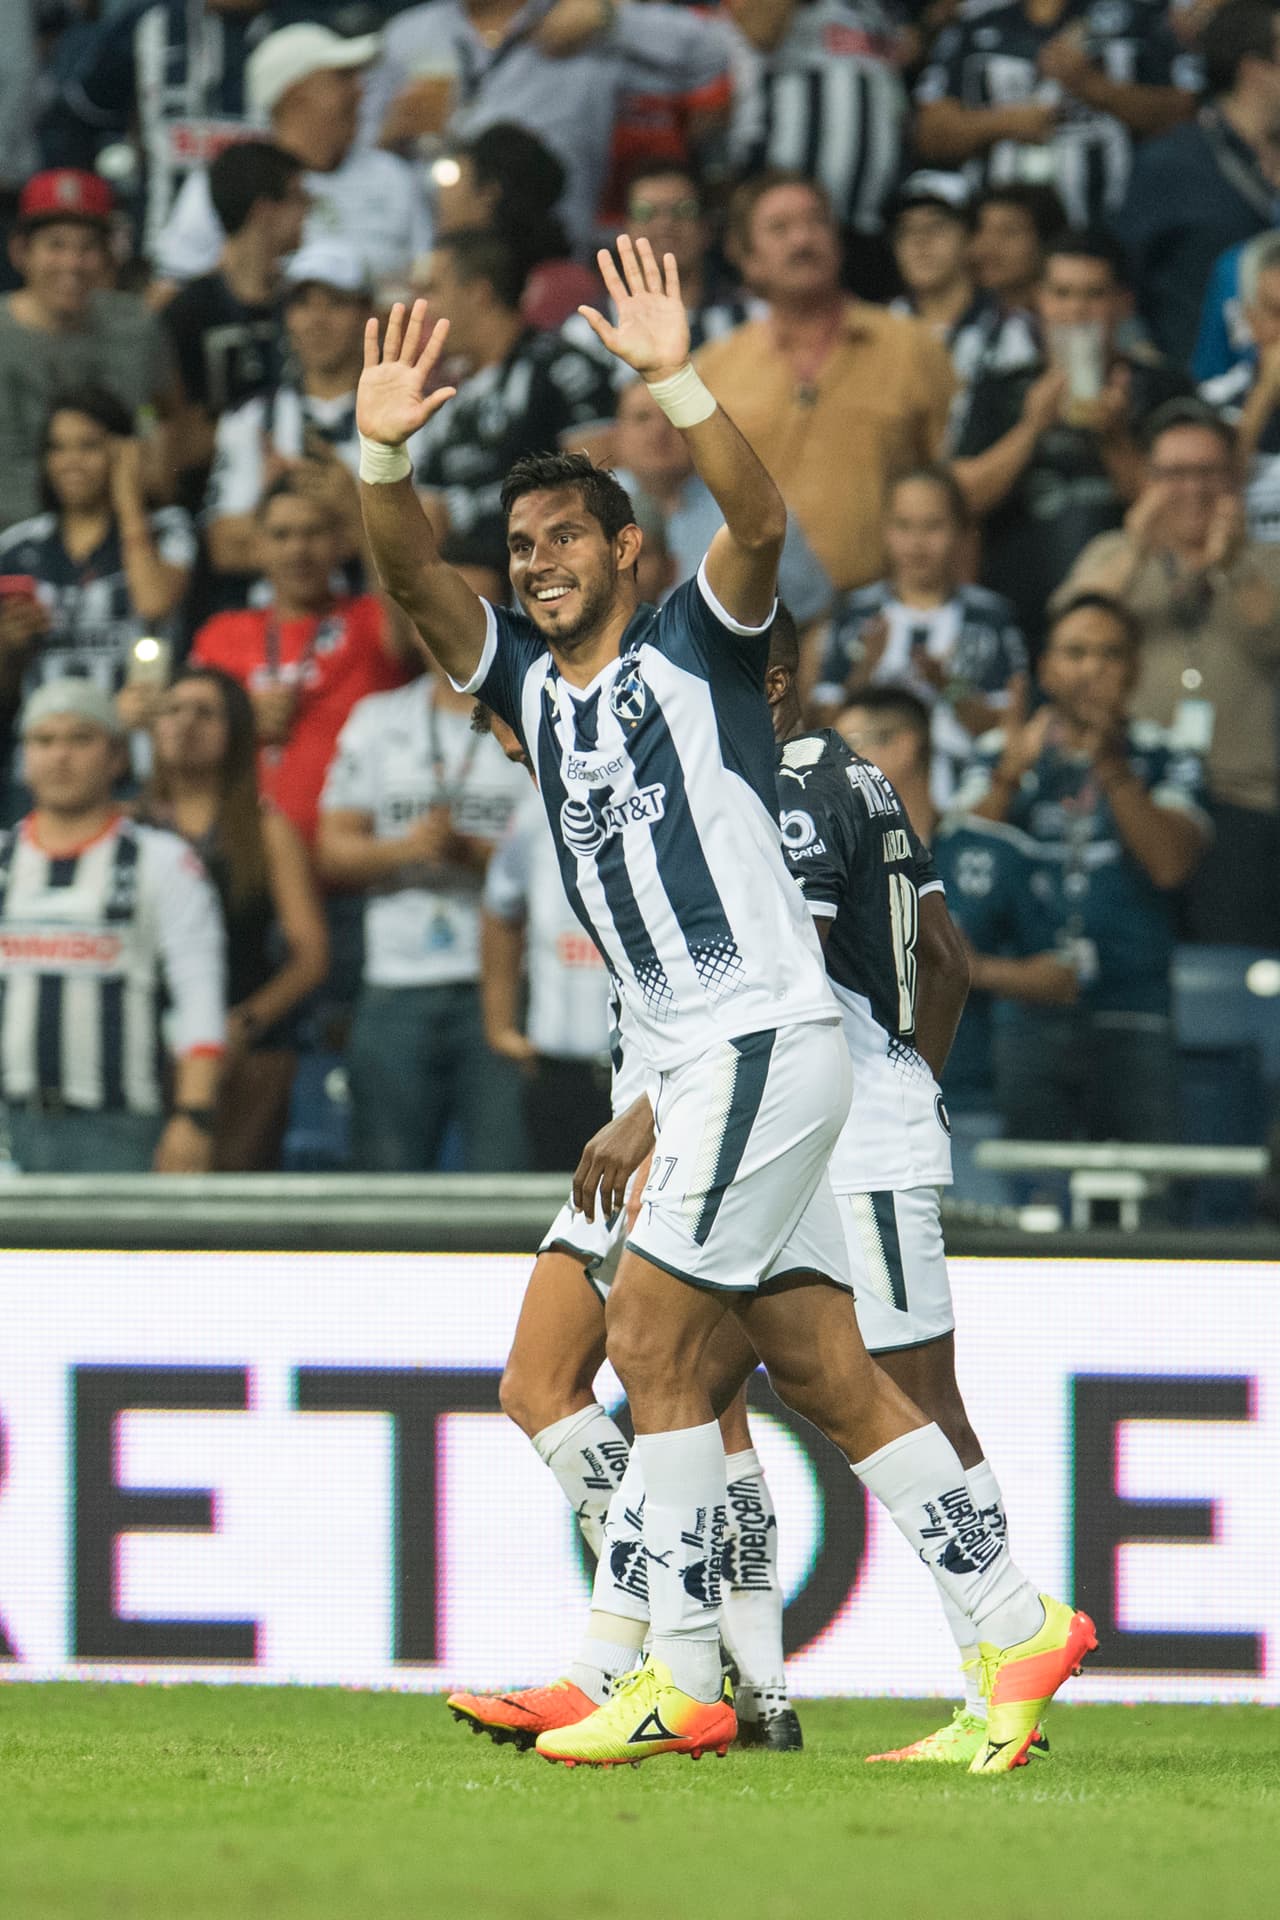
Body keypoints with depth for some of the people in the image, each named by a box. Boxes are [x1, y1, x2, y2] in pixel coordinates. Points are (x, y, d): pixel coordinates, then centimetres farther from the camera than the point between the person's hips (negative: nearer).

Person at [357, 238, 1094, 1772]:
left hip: (766, 1038, -8)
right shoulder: (527, 677, 14)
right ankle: (1016, 1629, 7)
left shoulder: (695, 647, -3)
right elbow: (414, 581, 1)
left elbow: (759, 521, -22)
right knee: (822, 1373, 5)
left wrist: (675, 380, -35)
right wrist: (385, 453, -17)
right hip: (691, 1065, 8)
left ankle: (682, 1681, -8)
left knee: (650, 1339, -11)